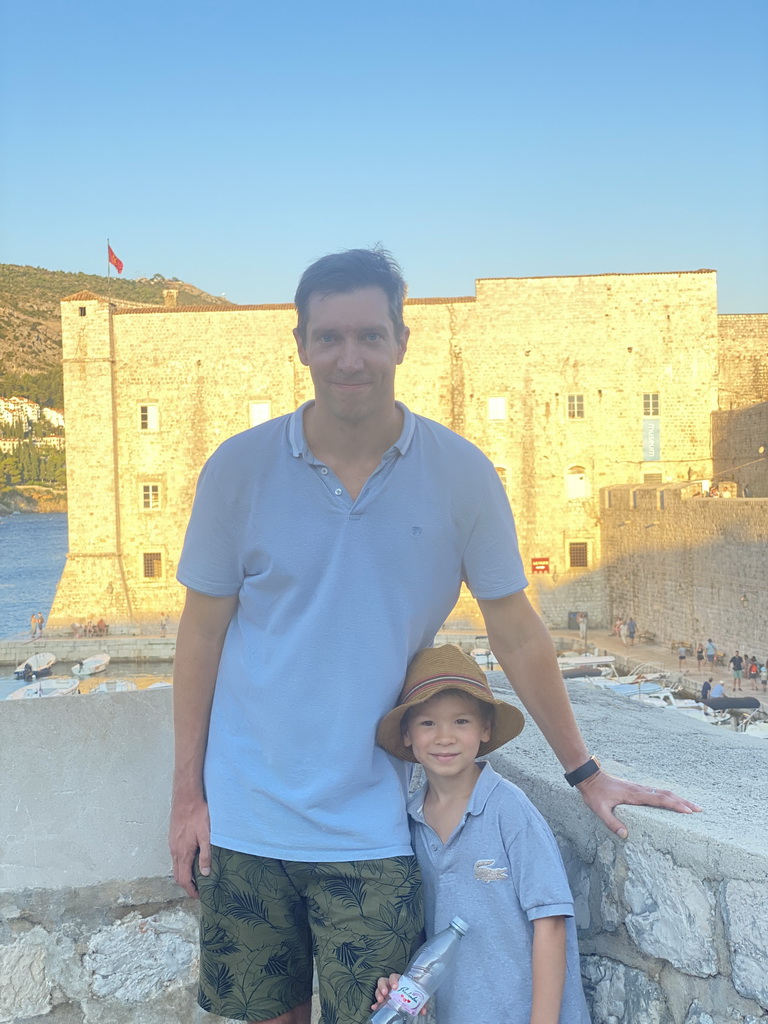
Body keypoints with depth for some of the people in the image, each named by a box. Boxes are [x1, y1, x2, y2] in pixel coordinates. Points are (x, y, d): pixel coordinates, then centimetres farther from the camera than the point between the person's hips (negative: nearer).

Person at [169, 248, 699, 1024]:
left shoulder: (461, 474, -7)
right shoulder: (239, 469, -6)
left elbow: (516, 632, 2)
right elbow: (202, 631, 1)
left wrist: (584, 771, 7)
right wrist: (188, 793, 1)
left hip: (368, 824, -1)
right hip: (244, 815, 1)